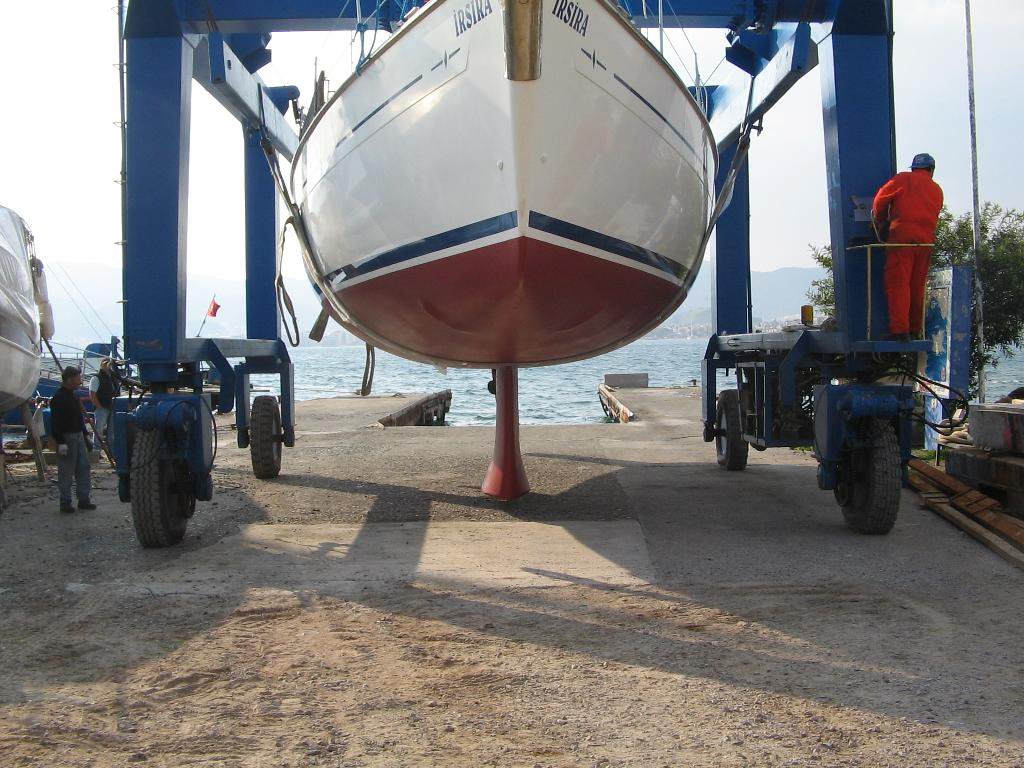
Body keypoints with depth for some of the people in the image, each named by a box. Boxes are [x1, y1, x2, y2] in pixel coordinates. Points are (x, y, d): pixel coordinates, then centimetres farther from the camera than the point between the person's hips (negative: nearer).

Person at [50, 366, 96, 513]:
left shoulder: (74, 395, 13)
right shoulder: (59, 398, -15)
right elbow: (55, 423, -19)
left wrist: (84, 435, 20)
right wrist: (61, 442, -23)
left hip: (78, 436, 9)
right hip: (67, 438, -9)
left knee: (84, 468, 10)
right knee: (66, 473, -2)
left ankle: (83, 499, 16)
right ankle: (65, 502, 5)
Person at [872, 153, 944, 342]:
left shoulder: (903, 179, 7)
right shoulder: (937, 190, 22)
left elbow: (881, 200, 0)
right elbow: (932, 214, 15)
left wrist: (880, 222, 16)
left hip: (902, 234, -5)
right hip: (926, 239, 5)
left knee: (898, 283, -8)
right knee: (917, 286, 12)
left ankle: (900, 330, -17)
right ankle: (915, 329, 17)